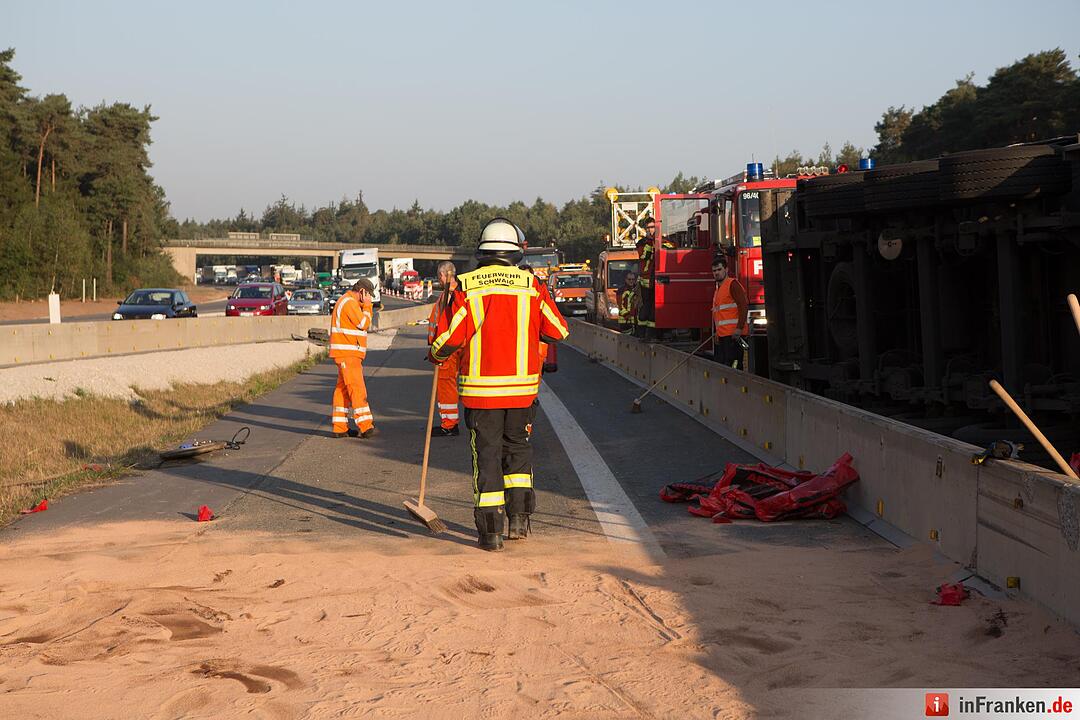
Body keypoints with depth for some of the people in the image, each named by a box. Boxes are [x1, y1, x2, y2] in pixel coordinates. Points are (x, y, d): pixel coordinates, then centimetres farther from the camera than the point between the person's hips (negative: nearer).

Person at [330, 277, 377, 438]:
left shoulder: (347, 301, 20)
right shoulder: (350, 302, -14)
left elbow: (361, 325, 22)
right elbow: (364, 324, -13)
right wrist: (367, 306, -5)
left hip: (349, 353, 11)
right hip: (347, 353, -11)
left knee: (343, 388, 9)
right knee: (357, 389, -12)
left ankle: (340, 427, 10)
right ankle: (365, 426, -14)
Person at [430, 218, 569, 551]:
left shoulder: (466, 287, -6)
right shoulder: (532, 286, 0)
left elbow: (449, 336, -9)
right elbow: (559, 331, 8)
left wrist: (435, 356, 13)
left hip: (480, 387, -2)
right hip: (522, 386, 2)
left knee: (486, 453, 5)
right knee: (518, 449, 19)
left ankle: (490, 530, 4)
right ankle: (519, 517, 14)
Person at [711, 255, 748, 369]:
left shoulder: (732, 284, -4)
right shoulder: (717, 290, 24)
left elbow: (744, 306, -14)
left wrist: (739, 328, -22)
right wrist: (715, 333, 19)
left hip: (733, 335, -9)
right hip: (721, 336, 9)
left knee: (732, 366, -13)